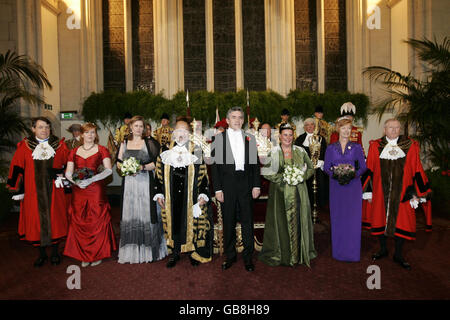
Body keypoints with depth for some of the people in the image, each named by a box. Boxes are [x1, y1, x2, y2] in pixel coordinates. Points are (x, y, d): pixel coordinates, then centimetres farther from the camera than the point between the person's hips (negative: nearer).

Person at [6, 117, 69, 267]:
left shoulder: (60, 145, 4)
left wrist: (62, 177, -6)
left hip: (54, 191, 0)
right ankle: (42, 254, 23)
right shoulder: (24, 146, 2)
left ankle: (55, 252, 23)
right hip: (33, 192, 0)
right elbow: (17, 168, 3)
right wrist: (18, 190, 0)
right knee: (36, 222, 7)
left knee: (54, 220, 7)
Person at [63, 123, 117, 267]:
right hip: (78, 190, 3)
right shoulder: (74, 152, 12)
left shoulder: (101, 150, 3)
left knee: (97, 221, 0)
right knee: (79, 222, 4)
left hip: (96, 190, -3)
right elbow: (68, 173, 8)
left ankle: (97, 254, 14)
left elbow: (108, 170, -8)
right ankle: (84, 256, 16)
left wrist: (90, 180, -18)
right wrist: (76, 181, -13)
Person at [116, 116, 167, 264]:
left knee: (146, 213, 0)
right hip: (129, 183, 3)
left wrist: (142, 167, -16)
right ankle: (131, 251, 15)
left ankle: (148, 250, 13)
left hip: (145, 182, -3)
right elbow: (119, 162, 13)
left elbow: (156, 163, -4)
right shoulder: (124, 143, 12)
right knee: (130, 214, 5)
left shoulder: (149, 142, 1)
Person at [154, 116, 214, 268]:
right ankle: (175, 252, 26)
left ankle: (192, 251, 25)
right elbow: (159, 174, 8)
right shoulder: (166, 150, 6)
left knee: (191, 222, 6)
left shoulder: (196, 151, 0)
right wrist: (159, 194, 3)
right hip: (171, 197, 2)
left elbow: (203, 175, -2)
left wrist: (203, 195, -10)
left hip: (191, 197, -2)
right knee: (173, 222, 9)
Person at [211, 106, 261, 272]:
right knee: (228, 222, 9)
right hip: (227, 185, -1)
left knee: (247, 221, 6)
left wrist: (256, 185, 0)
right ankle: (230, 256, 25)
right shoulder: (219, 138, 3)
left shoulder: (249, 138, 9)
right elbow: (215, 165, -1)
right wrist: (217, 189, -6)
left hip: (246, 184, 1)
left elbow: (255, 163, 8)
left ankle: (248, 257, 21)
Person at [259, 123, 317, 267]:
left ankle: (300, 253, 20)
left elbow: (311, 168, 12)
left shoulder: (300, 151, 8)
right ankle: (280, 254, 16)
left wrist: (301, 177, -6)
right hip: (280, 193, -2)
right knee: (281, 222, 1)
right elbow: (266, 172, -5)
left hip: (298, 193, 2)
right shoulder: (272, 152, 0)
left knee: (299, 222, 5)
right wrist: (283, 178, -13)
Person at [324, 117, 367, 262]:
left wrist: (353, 175, -15)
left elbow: (363, 167, 4)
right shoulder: (331, 148, 7)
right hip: (336, 186, 1)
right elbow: (326, 167, 5)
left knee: (353, 218, 0)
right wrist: (335, 174, -15)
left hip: (353, 186, 0)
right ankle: (338, 251, 15)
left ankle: (352, 251, 11)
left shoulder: (357, 147, 6)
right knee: (337, 218, 3)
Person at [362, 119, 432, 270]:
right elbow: (370, 171, 3)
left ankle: (398, 254, 23)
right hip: (380, 191, 0)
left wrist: (416, 194, -2)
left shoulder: (410, 146, 1)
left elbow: (416, 171, 2)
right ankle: (383, 250, 30)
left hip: (402, 192, 0)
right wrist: (369, 192, 1)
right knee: (380, 219, 9)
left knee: (402, 222, 4)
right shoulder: (375, 146, 1)